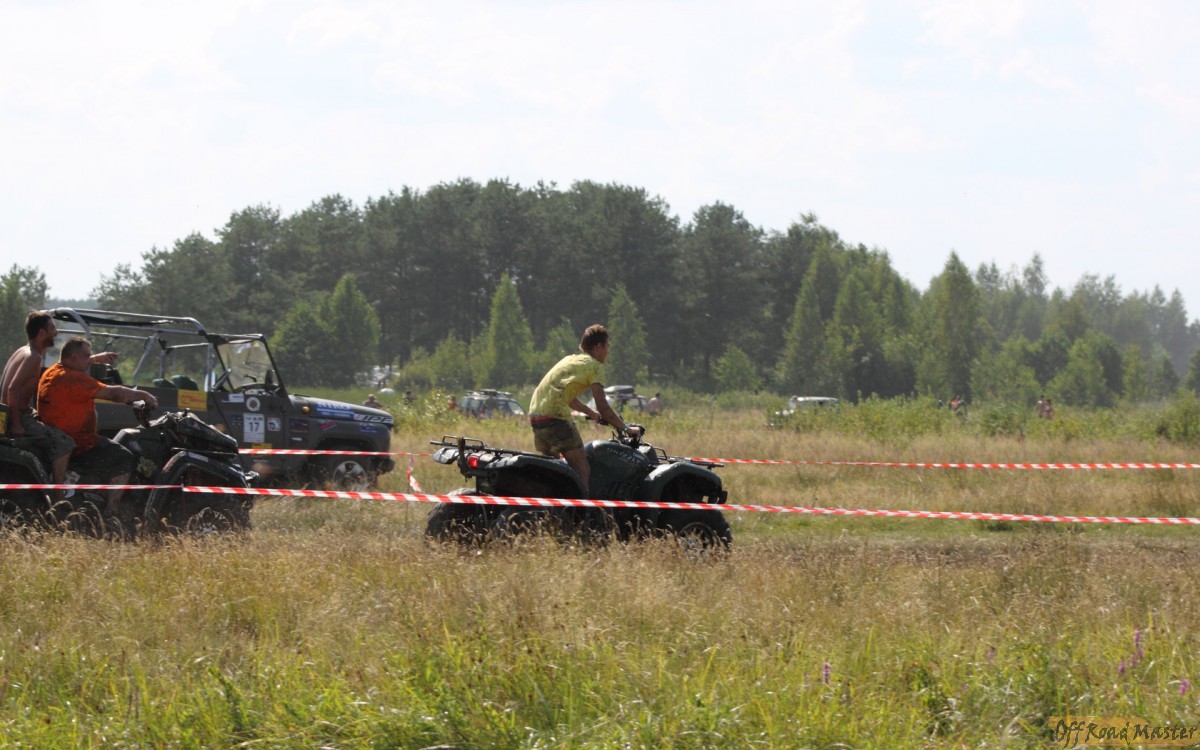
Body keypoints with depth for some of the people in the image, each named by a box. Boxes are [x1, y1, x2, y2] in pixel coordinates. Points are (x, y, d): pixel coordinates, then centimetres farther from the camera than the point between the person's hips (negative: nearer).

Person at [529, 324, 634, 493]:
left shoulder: (570, 359, 22)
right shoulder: (593, 365, -3)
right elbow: (603, 407, -9)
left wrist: (591, 413, 43)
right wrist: (624, 428, 1)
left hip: (535, 414, 9)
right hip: (556, 417, -9)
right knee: (583, 472, -9)